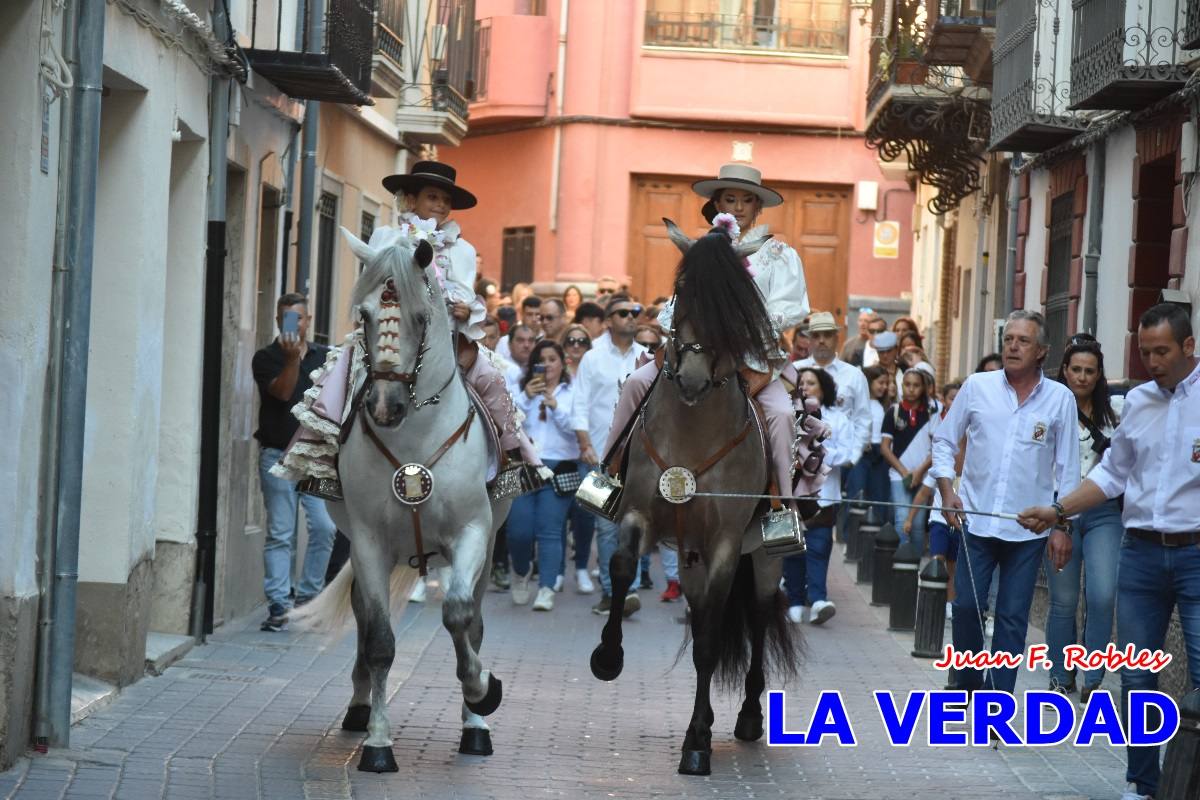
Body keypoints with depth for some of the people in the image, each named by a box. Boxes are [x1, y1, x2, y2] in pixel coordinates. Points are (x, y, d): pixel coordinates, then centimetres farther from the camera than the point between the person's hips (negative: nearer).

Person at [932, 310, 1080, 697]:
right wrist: (947, 491, -1)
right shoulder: (977, 387, 2)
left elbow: (1067, 469, 4)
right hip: (976, 521, 1)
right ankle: (967, 681, 23)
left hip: (1028, 528, -1)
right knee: (966, 606, 2)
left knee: (1013, 615, 2)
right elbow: (943, 441, 11)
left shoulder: (1060, 398, 0)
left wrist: (1062, 526, 0)